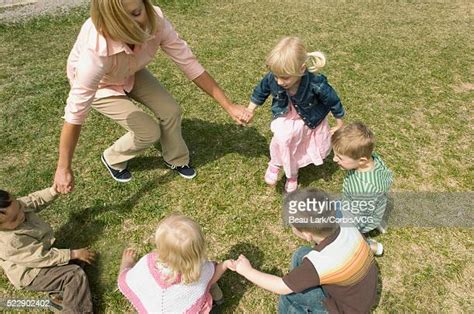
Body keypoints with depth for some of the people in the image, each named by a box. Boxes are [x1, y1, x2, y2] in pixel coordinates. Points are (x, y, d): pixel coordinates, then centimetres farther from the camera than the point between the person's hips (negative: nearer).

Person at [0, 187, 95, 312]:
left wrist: (54, 190, -18)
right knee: (76, 274, -18)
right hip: (32, 275, -8)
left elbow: (35, 200, 1)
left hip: (39, 254, 8)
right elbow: (43, 258, -29)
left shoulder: (13, 206, -19)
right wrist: (75, 254, -21)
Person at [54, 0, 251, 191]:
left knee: (170, 111, -6)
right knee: (149, 132, -11)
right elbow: (75, 112, -36)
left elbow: (189, 63, -24)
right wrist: (64, 168, -29)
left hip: (130, 73, 4)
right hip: (99, 84, -4)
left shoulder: (155, 21, -32)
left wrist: (228, 106, -23)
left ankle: (176, 159, 23)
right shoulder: (96, 52, -43)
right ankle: (112, 159, 21)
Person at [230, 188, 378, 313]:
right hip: (363, 289, 6)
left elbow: (281, 287, -24)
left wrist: (247, 270, -12)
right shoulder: (346, 226, -21)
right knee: (301, 256, 5)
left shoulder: (319, 263, -39)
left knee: (289, 293, -7)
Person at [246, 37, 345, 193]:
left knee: (321, 150, 15)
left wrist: (339, 125, -5)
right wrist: (250, 110, 4)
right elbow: (261, 92, -7)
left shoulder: (317, 84, -40)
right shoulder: (271, 78, -31)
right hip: (286, 116, 0)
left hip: (311, 119, 0)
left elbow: (333, 101, -20)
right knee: (281, 139, -30)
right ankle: (276, 164, 1)